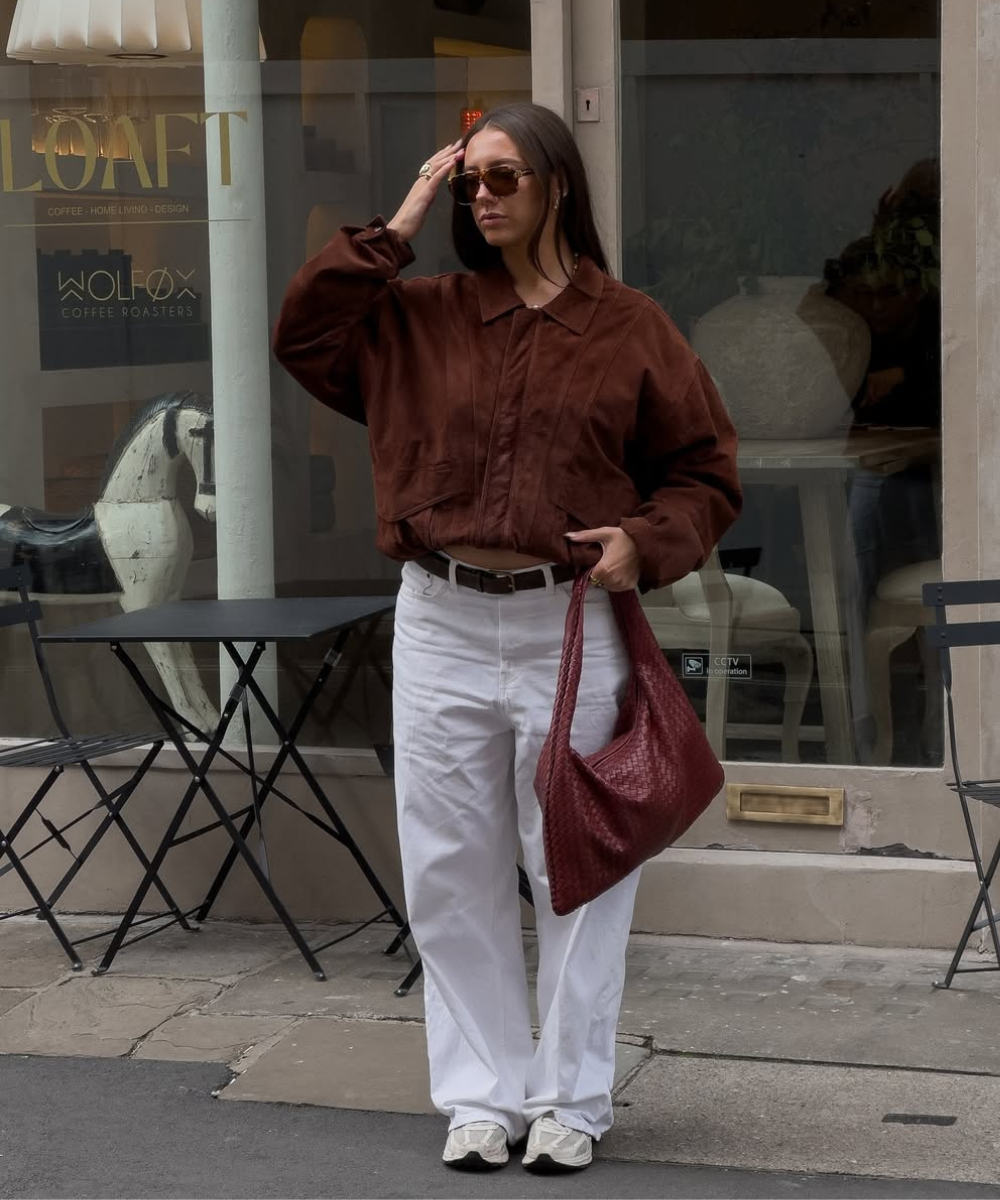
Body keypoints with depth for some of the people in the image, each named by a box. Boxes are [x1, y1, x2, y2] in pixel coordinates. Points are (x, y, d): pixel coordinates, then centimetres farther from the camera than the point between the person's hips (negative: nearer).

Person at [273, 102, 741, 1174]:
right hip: (441, 627, 3)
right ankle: (482, 1094, 18)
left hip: (570, 630, -3)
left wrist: (645, 542, -13)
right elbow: (303, 335, 2)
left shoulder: (627, 329, 2)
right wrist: (395, 230, 0)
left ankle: (570, 1101, 15)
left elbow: (706, 471, 6)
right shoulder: (423, 318, 9)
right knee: (451, 875, 7)